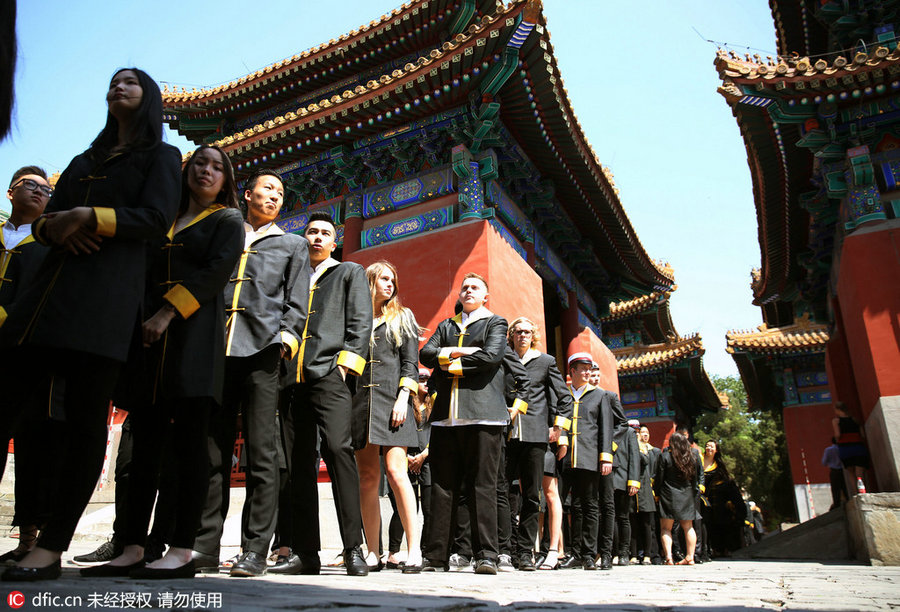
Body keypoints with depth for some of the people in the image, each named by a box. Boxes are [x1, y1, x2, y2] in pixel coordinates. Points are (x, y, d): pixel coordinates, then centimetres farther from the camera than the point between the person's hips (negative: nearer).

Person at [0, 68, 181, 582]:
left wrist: (89, 217, -12)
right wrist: (53, 227, -1)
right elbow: (46, 217, 22)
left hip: (111, 290, -6)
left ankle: (53, 548, -7)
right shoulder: (86, 160, 29)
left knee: (87, 415, -9)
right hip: (55, 286, 6)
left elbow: (157, 217, -3)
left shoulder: (161, 155, 13)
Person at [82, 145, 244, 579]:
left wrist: (168, 313, -14)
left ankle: (182, 551, -7)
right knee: (145, 438, 1)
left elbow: (217, 270, -6)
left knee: (189, 438, -9)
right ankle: (132, 549, 5)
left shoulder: (228, 220, 10)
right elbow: (148, 275, 21)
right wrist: (143, 320, 5)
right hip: (152, 332, 6)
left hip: (195, 331, -5)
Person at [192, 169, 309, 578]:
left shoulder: (291, 246, 20)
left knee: (261, 453, -5)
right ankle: (205, 547, 7)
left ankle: (255, 550, 0)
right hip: (217, 350, 2)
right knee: (211, 450, 1)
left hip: (260, 350, -2)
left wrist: (286, 337, -7)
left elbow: (296, 302, 10)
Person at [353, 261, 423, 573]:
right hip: (360, 400, 2)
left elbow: (410, 363, 6)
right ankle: (373, 553, 6)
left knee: (395, 471, -12)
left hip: (391, 399, -2)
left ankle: (414, 549, -9)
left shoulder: (402, 318, 15)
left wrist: (403, 397, -8)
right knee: (368, 477, 1)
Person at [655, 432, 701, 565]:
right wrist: (694, 494, 20)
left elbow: (659, 478, -6)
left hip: (669, 496, -4)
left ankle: (668, 557, -13)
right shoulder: (692, 458, 5)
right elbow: (696, 478, 11)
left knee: (666, 528, 1)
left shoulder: (665, 456, -7)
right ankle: (690, 557, 14)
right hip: (687, 497, 4)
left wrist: (657, 494, 5)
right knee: (688, 527, 16)